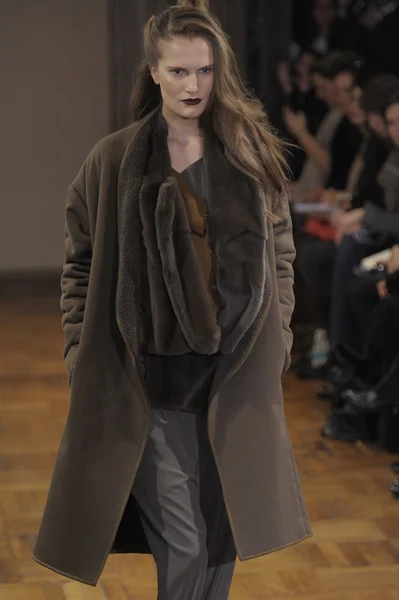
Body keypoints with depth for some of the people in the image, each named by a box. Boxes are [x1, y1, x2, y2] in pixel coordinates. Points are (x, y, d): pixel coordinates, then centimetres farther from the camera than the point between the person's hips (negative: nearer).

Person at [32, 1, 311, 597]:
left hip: (235, 379, 3)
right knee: (183, 547, -4)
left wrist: (277, 343, 6)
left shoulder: (252, 158, 4)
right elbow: (80, 265, 3)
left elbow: (280, 257, 11)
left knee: (221, 544, 10)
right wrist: (81, 357, -2)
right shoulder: (114, 162, -2)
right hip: (150, 381, -2)